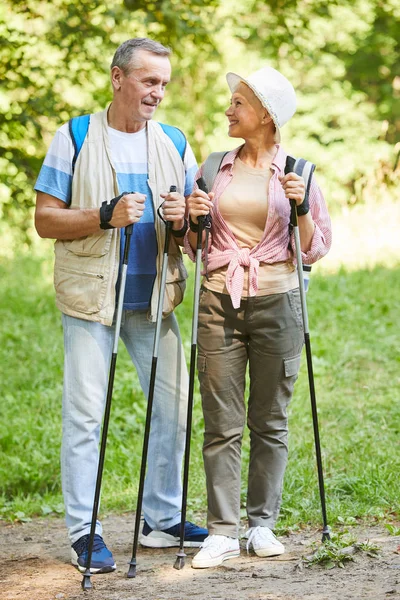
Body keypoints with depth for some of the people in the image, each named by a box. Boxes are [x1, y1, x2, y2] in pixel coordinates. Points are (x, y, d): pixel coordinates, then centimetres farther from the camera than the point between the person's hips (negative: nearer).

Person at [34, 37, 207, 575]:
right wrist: (105, 216, -18)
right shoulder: (75, 139, -1)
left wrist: (182, 218, -11)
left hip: (153, 298, 4)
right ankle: (83, 531, 3)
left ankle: (163, 519, 19)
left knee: (174, 405, 6)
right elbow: (45, 219, -4)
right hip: (91, 295, -4)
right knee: (85, 413, -4)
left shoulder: (173, 143, 10)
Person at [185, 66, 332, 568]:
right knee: (221, 423, -1)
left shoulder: (295, 172, 3)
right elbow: (194, 244, 18)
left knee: (270, 421, 5)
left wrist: (301, 207, -12)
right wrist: (193, 217, -3)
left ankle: (262, 523, 14)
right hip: (220, 301, 2)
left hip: (276, 301, -2)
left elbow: (315, 250, 4)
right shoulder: (214, 168, 10)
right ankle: (222, 530, 1)